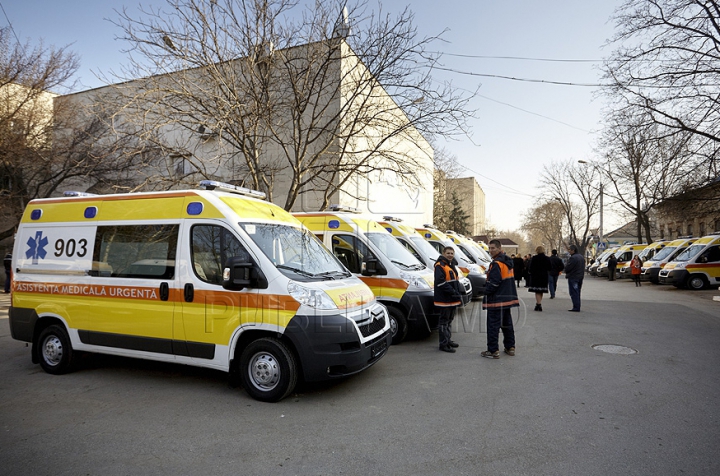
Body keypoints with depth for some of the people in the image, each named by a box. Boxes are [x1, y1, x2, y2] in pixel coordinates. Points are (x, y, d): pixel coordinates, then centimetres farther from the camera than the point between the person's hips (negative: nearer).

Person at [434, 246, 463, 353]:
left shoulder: (451, 265, 18)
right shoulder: (440, 266, -14)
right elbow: (441, 283, -23)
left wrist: (458, 294, 15)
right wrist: (453, 293, -23)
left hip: (452, 299, 10)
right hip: (444, 299, -10)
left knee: (449, 320, 19)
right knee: (444, 321, -4)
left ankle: (448, 340, 31)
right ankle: (443, 344, 1)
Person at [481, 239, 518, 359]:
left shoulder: (496, 264, -17)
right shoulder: (508, 262, 13)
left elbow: (493, 283, -23)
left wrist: (486, 292, -8)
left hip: (496, 300, -10)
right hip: (508, 298, 10)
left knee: (493, 326, -3)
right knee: (507, 323, 18)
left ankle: (493, 351, 1)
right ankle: (510, 347, 27)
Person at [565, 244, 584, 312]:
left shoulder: (573, 258, -19)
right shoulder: (581, 257, 13)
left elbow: (567, 268, -19)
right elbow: (583, 268, 19)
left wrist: (567, 274, 1)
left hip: (573, 278, -10)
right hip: (580, 277, 10)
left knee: (574, 293, -5)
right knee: (577, 293, 15)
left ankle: (576, 308, -6)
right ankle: (577, 307, 20)